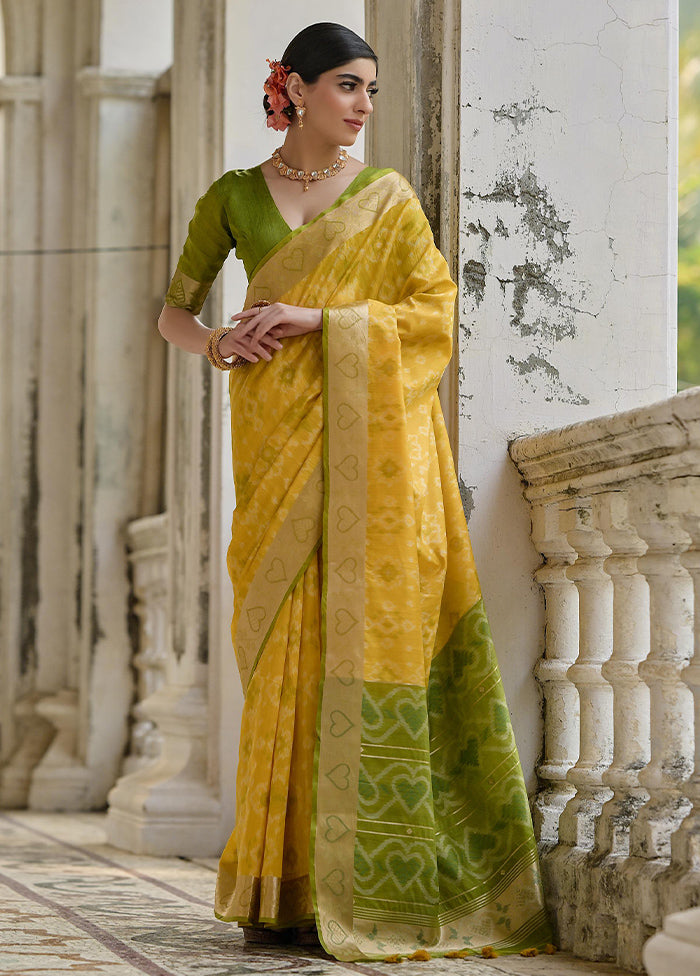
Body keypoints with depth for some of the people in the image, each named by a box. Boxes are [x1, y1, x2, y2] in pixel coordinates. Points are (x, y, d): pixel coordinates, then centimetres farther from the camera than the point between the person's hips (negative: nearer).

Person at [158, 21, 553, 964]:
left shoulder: (389, 196, 9)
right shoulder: (233, 198, 12)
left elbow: (436, 310, 1)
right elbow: (174, 311, 18)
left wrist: (319, 318, -10)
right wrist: (217, 343, -4)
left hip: (371, 435, -1)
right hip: (277, 435, 1)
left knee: (370, 629, -8)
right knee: (289, 639, -4)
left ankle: (369, 879, -4)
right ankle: (285, 884, 1)